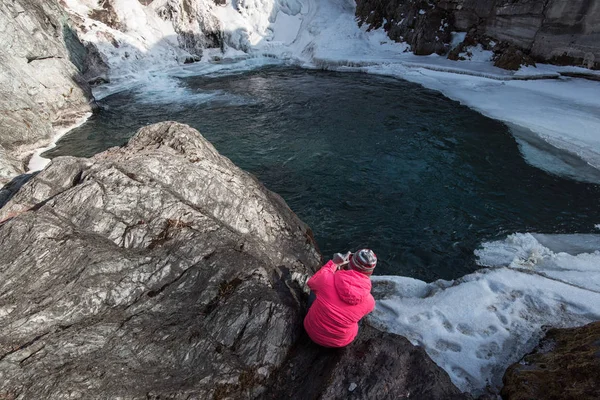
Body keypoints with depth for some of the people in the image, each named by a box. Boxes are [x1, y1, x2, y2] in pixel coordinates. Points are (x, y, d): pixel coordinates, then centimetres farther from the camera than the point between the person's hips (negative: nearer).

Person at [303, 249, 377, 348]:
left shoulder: (326, 279, -32)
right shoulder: (369, 302, -25)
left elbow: (312, 282, -6)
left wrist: (333, 263, -5)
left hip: (312, 331, 0)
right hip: (341, 342, 1)